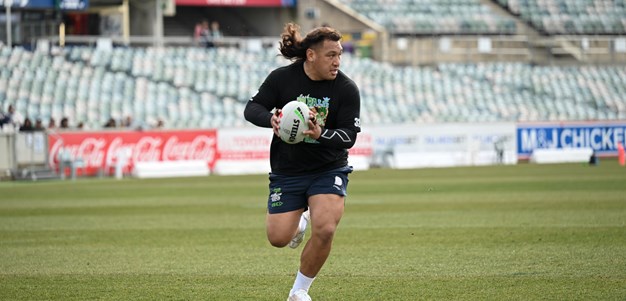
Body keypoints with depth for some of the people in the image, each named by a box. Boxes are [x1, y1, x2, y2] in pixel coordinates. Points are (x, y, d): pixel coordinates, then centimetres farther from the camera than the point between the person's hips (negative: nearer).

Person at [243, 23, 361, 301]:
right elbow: (251, 109, -4)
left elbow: (349, 135, -13)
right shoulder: (282, 78, -10)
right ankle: (300, 221, 40)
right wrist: (271, 118, -26)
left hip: (329, 170, -1)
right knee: (278, 239, 0)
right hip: (287, 171, 1)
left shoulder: (347, 88, -11)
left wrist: (321, 135, -32)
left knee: (325, 230, -21)